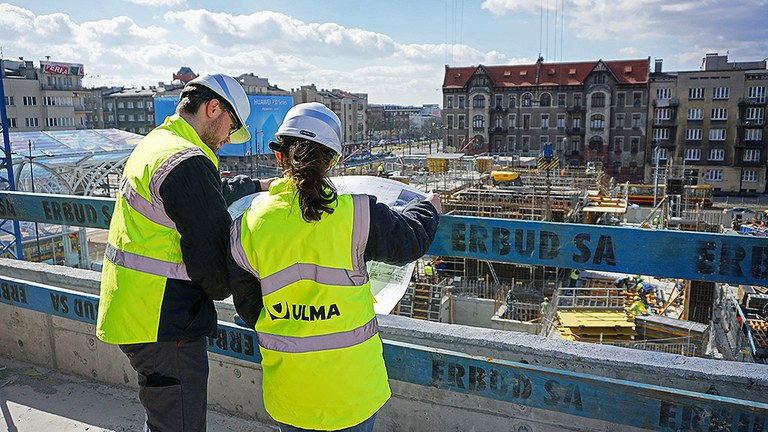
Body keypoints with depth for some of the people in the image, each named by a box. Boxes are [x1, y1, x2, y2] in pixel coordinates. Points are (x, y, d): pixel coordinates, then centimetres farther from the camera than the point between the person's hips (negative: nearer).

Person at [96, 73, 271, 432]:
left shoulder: (154, 144, 11)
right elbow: (213, 251, -20)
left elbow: (214, 192, 27)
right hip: (163, 326, -10)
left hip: (132, 313, 10)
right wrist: (223, 288, 0)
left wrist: (259, 186, 32)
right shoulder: (188, 163, -22)